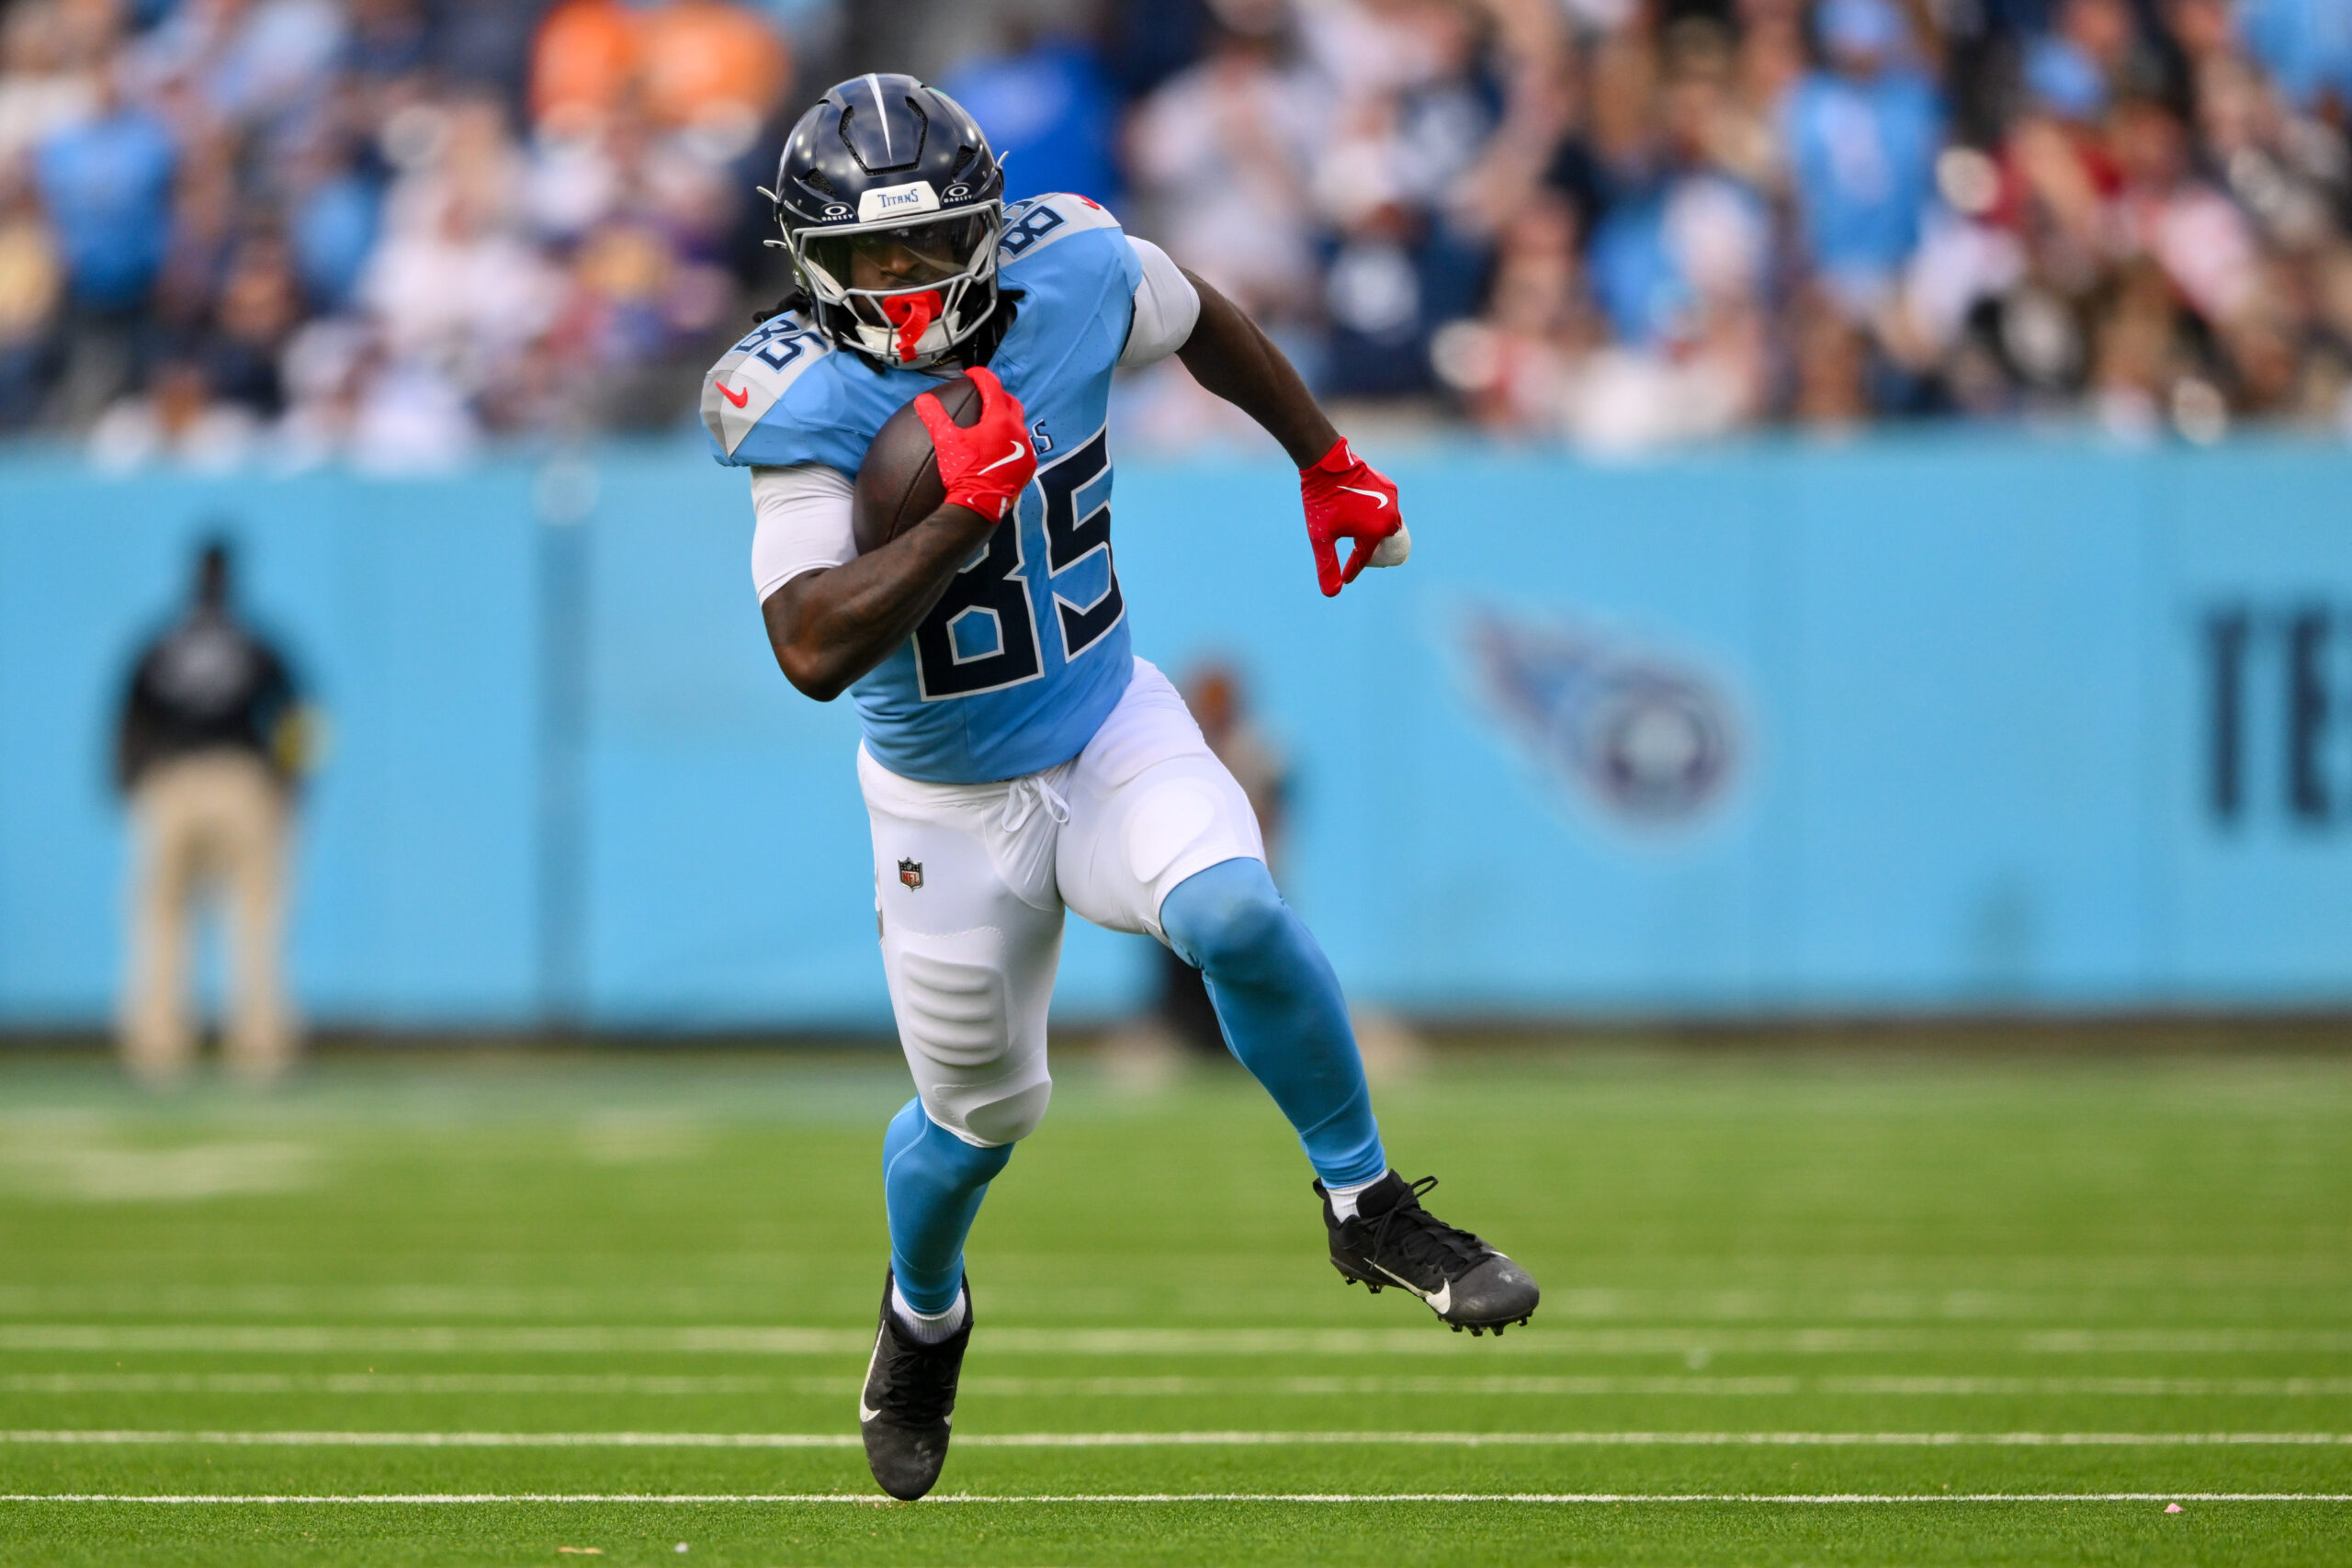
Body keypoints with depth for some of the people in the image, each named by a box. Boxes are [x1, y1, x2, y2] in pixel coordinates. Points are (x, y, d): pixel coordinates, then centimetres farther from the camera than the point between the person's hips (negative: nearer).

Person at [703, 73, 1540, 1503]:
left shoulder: (1071, 274, -15)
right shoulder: (805, 401, -24)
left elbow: (1206, 321, 10)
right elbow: (813, 650, -33)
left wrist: (1331, 466, 20)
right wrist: (966, 506, -39)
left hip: (1114, 733, 2)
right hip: (950, 806, -1)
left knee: (1234, 915, -29)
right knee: (982, 1113, 14)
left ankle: (1367, 1207, -8)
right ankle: (924, 1313, 48)